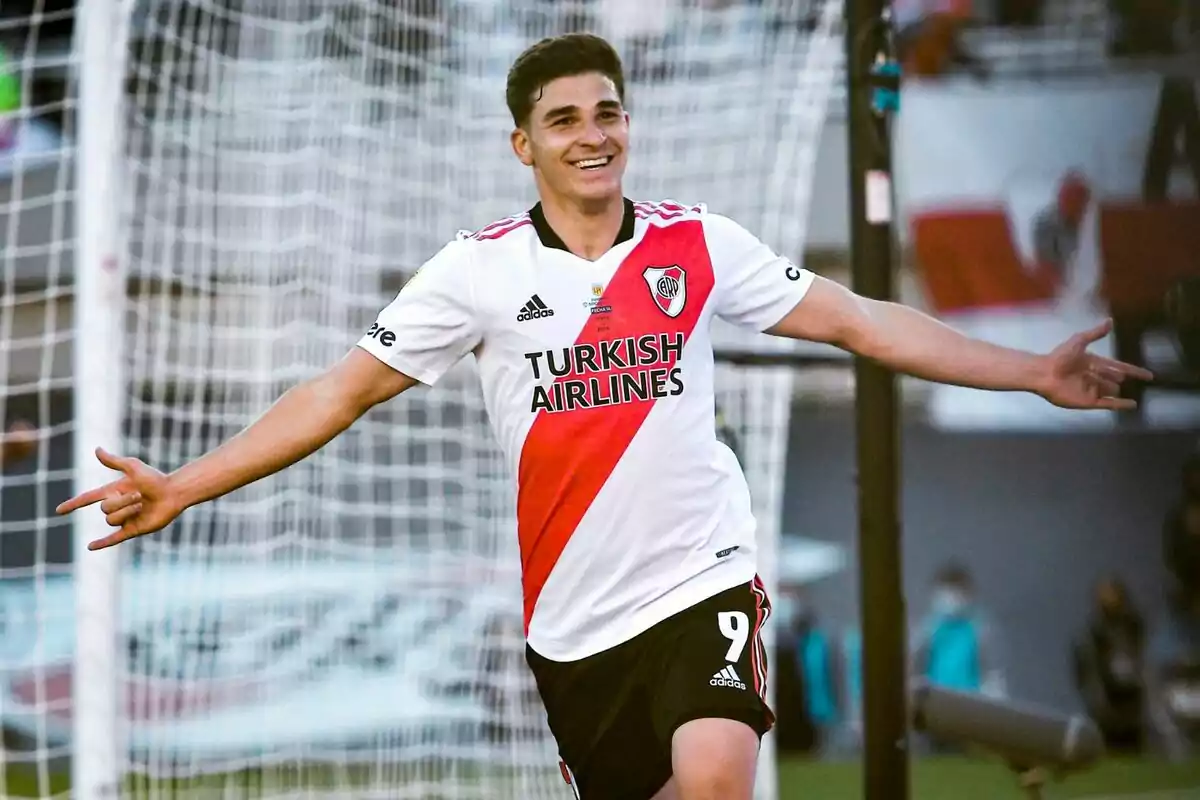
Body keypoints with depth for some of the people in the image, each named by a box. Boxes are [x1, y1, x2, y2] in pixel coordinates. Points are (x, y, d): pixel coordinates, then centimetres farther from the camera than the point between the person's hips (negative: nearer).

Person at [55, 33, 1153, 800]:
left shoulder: (700, 244, 2)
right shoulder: (480, 269, 1)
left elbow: (861, 322, 5)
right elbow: (343, 390, 2)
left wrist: (1036, 372, 1)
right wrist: (181, 488, -4)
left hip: (701, 580, -1)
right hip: (570, 612, 1)